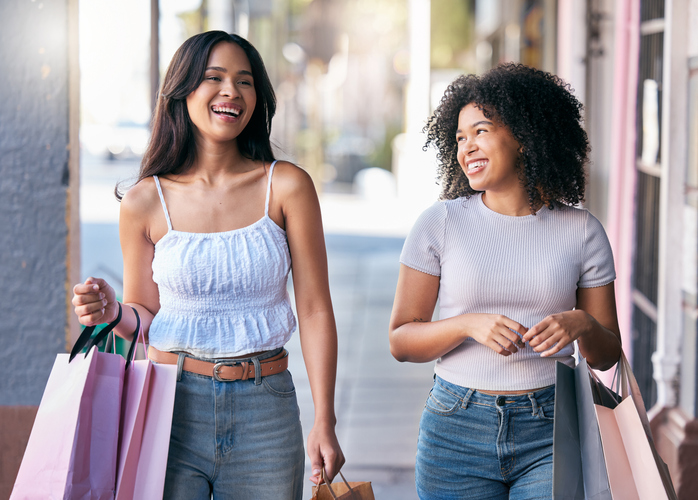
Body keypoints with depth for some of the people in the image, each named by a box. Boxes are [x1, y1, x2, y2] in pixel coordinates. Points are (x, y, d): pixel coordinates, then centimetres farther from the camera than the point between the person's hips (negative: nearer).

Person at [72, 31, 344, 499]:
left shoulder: (286, 187, -3)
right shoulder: (145, 202, -1)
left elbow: (315, 310, -2)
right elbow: (146, 316, 9)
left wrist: (325, 423, -6)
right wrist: (113, 312, -14)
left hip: (265, 410, 0)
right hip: (173, 407, 0)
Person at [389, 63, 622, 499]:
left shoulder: (581, 230, 2)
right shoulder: (440, 224, 0)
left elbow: (607, 356, 7)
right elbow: (401, 341, -1)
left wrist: (582, 325, -14)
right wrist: (469, 324, -17)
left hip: (551, 431, 0)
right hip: (458, 428, 0)